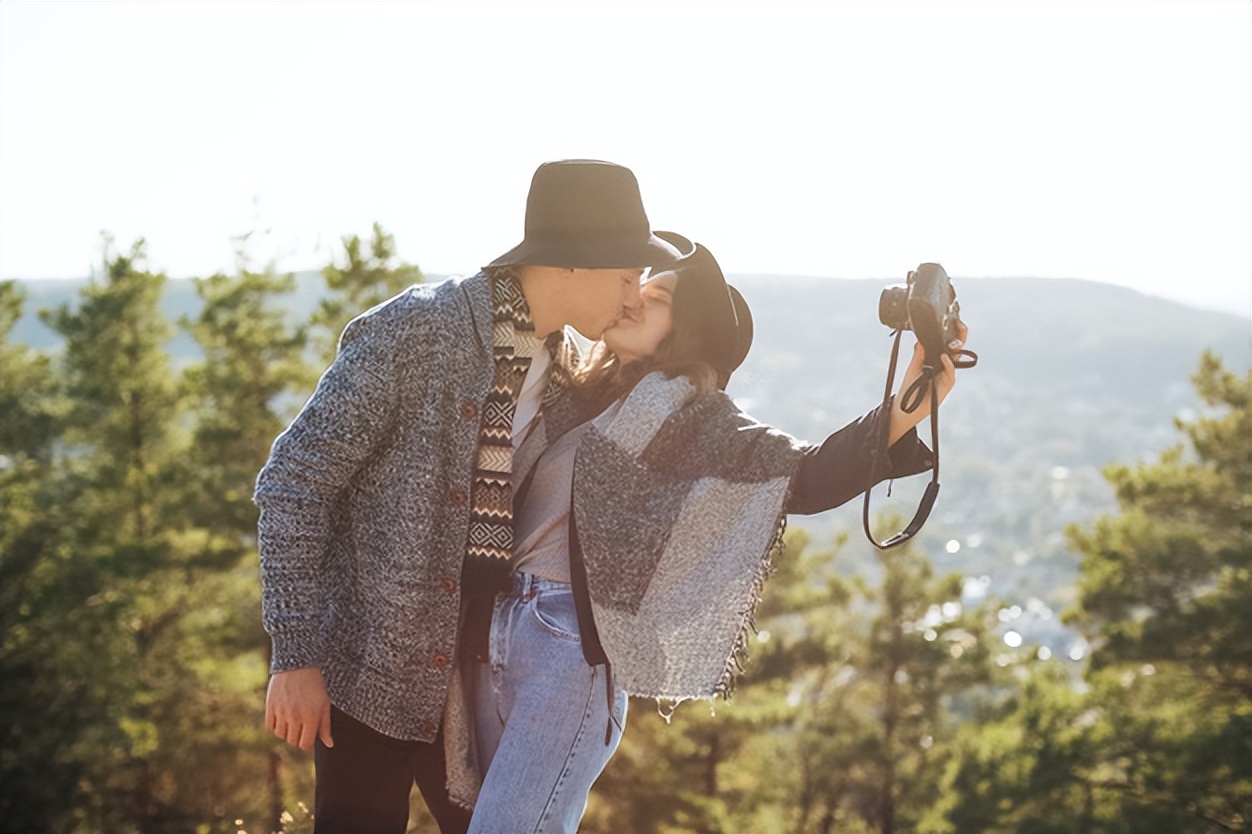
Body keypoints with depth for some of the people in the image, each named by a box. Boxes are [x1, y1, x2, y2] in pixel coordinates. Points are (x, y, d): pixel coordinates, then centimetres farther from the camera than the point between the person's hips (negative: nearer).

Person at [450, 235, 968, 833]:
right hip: (495, 633, 7)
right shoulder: (582, 397, 16)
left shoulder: (685, 409, -4)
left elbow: (805, 476, -19)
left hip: (571, 646, -7)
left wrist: (904, 412, -32)